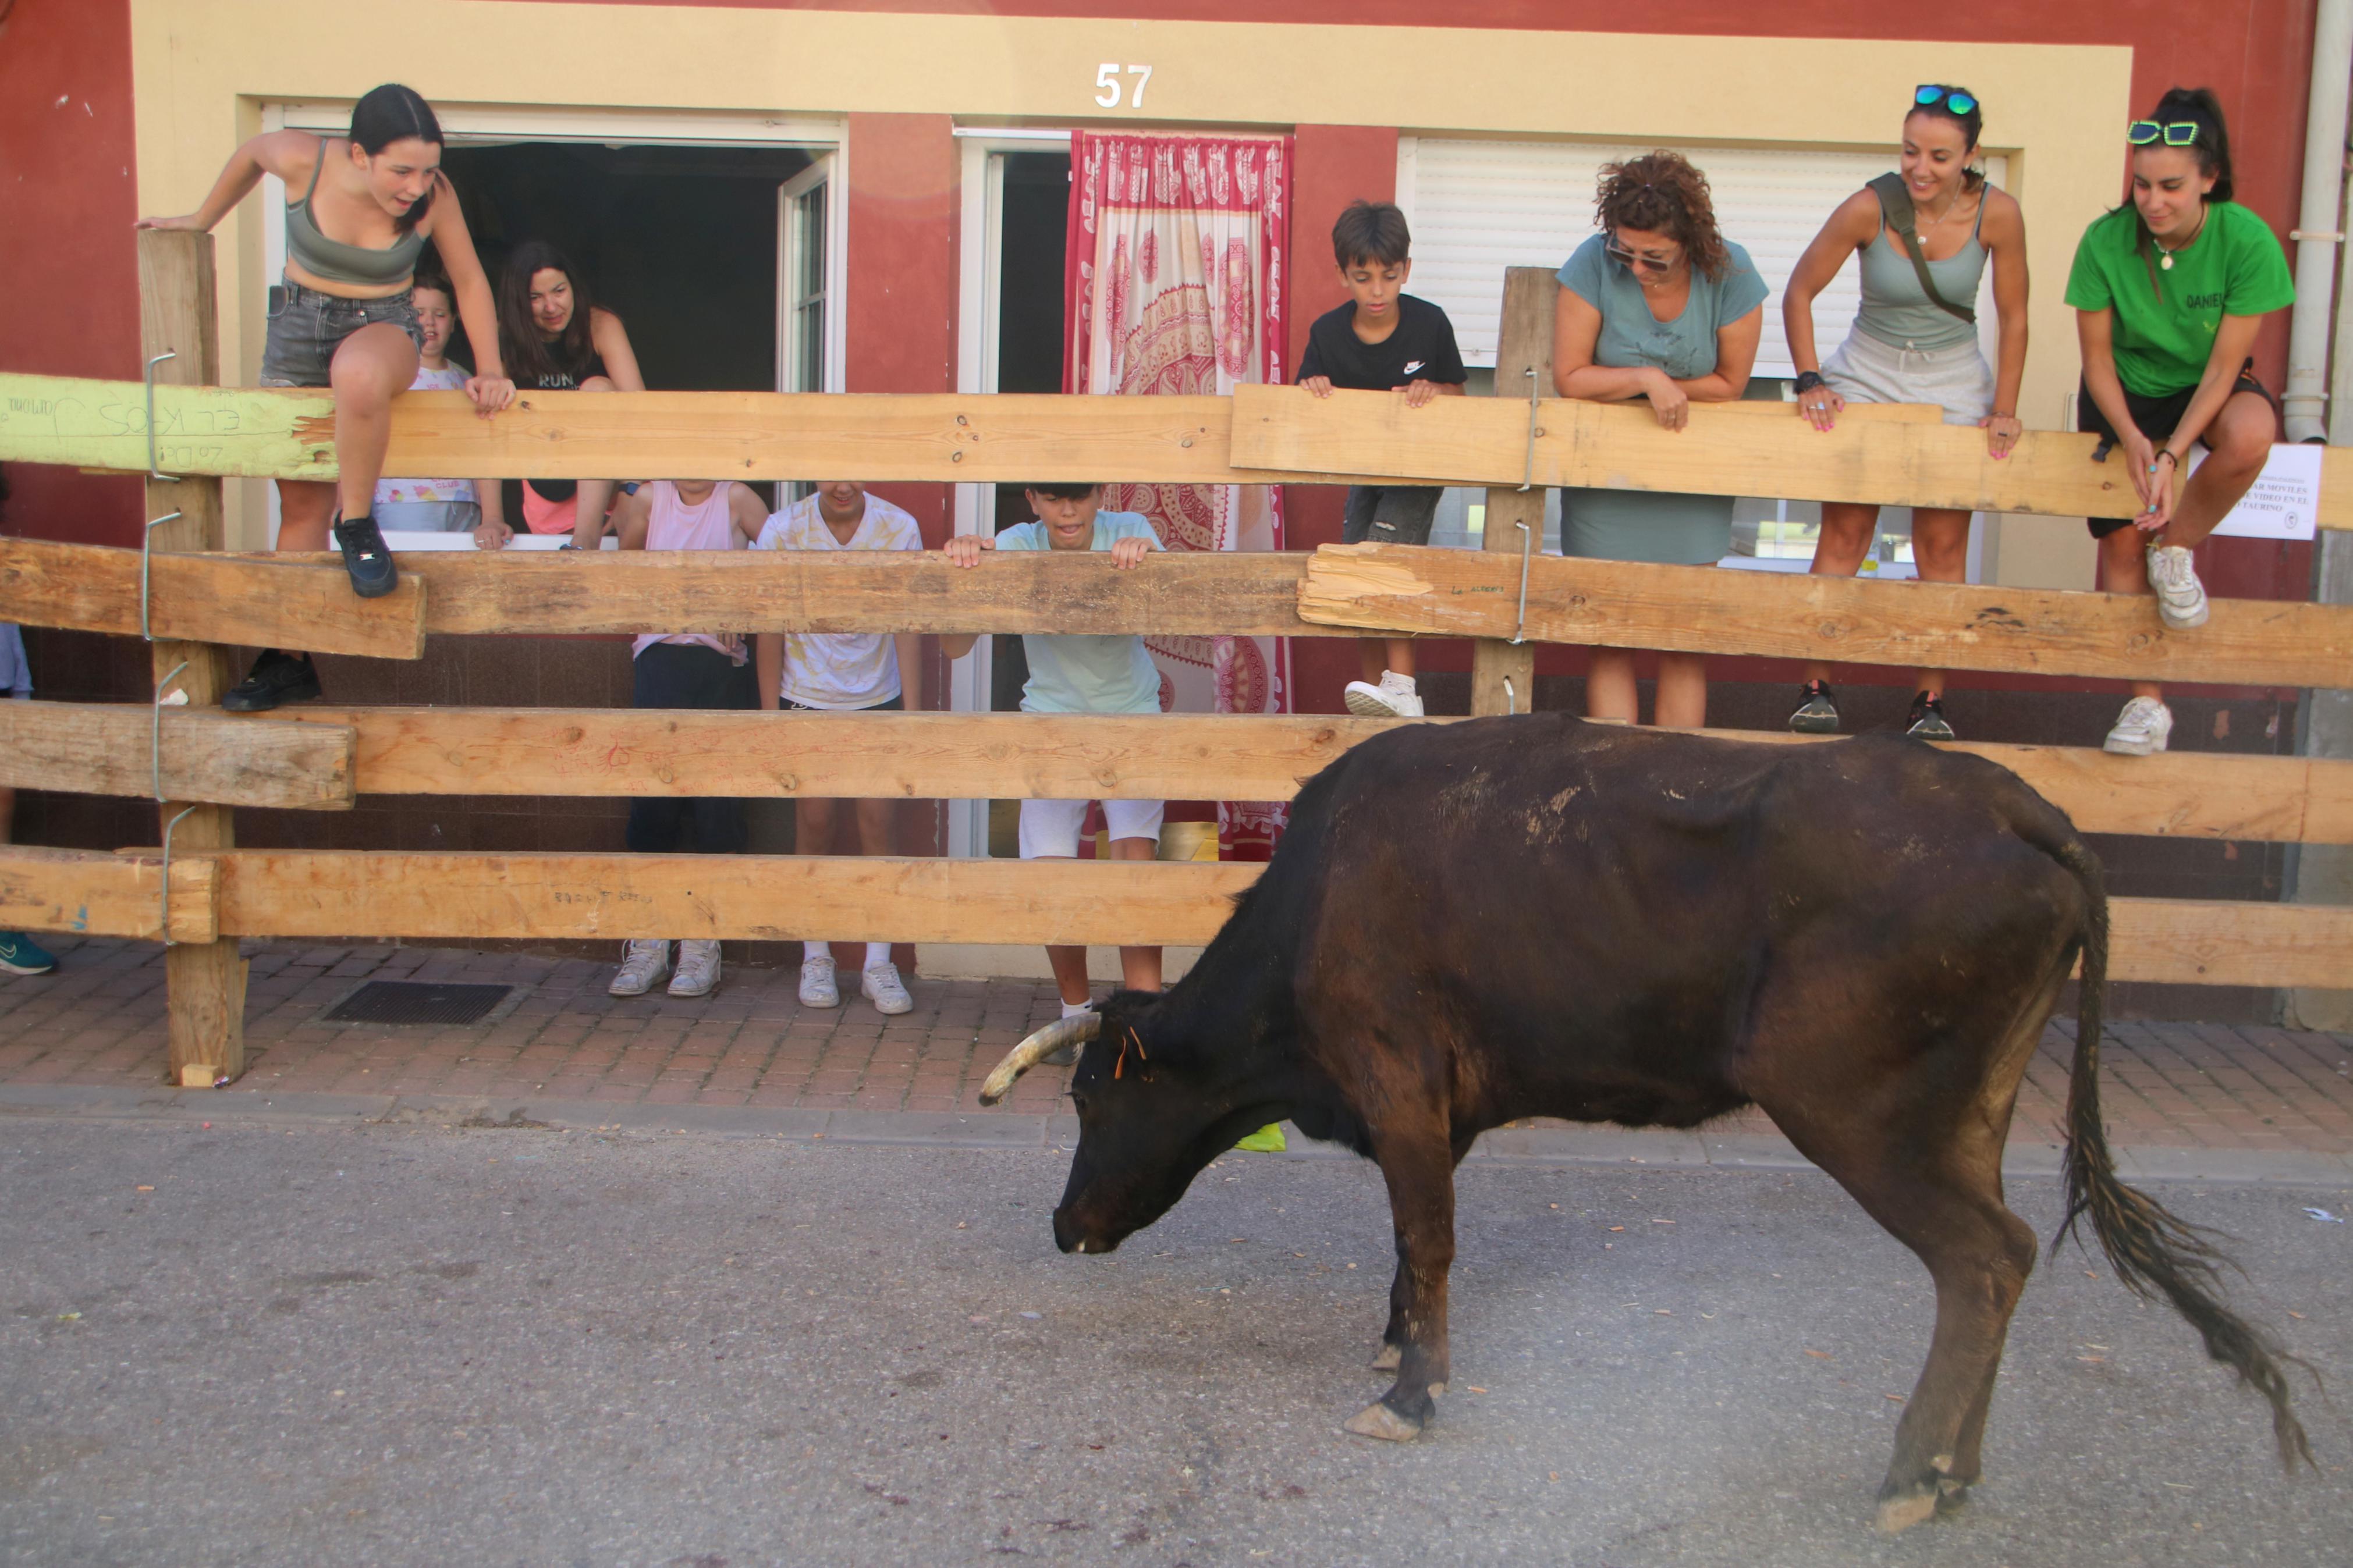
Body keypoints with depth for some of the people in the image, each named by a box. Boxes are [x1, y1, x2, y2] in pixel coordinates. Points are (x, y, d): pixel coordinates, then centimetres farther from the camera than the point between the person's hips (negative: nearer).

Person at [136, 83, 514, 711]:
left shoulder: (434, 194, -19)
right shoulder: (303, 160, -19)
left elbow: (469, 282, -3)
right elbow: (250, 152, 6)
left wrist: (489, 370, -8)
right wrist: (202, 221, 20)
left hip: (382, 327, -2)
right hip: (299, 325, 2)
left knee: (359, 375, -42)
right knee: (301, 503, 7)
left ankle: (357, 524, -17)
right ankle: (289, 661, 21)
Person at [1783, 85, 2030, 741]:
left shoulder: (1997, 214, -14)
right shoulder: (1870, 208, -18)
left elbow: (2014, 318, -2)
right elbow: (1799, 293, -6)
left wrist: (2005, 408, -3)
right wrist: (1810, 380, -10)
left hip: (1953, 384, 1)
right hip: (1866, 375, -1)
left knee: (1943, 545, -1)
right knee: (1844, 531, -5)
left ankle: (1931, 700, 5)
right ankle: (1816, 687, 1)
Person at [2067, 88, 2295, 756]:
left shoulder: (2247, 240, -24)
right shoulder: (2106, 241, -21)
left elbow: (2224, 365, -20)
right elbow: (2097, 358, -11)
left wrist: (2172, 455, -29)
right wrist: (2132, 440, -25)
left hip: (2208, 388, -1)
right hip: (2127, 395, 1)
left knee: (2250, 436, -36)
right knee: (2121, 542, -4)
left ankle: (2176, 550, -7)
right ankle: (2147, 701, 12)